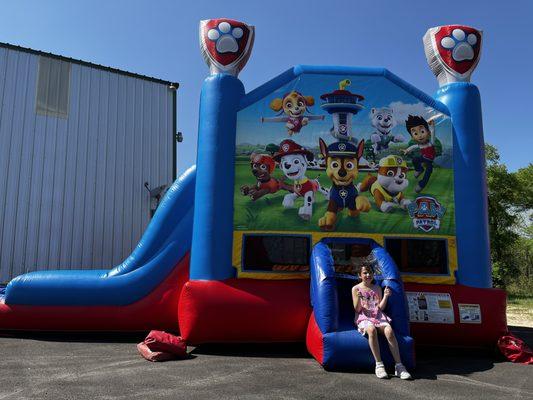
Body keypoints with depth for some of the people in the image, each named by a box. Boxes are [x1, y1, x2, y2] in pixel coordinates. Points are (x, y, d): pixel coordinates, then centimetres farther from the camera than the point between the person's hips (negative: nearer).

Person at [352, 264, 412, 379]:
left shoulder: (377, 288, 15)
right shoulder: (356, 288, 6)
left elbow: (381, 307, 9)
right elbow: (357, 309, -1)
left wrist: (385, 296, -5)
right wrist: (358, 298, -19)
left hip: (378, 316, 3)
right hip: (363, 317, -3)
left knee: (389, 330, -30)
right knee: (372, 330, -38)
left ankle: (399, 366, -28)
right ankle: (379, 365, -34)